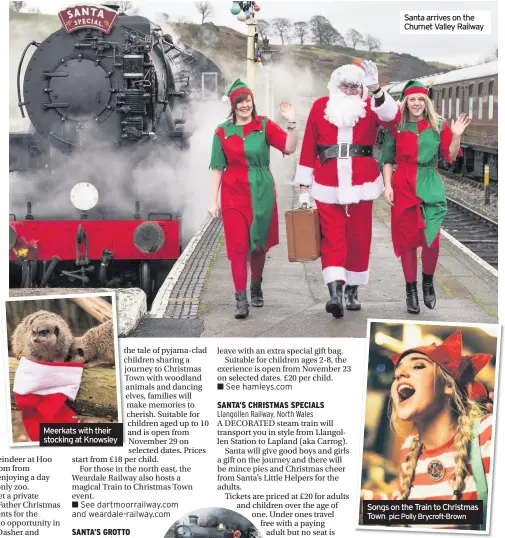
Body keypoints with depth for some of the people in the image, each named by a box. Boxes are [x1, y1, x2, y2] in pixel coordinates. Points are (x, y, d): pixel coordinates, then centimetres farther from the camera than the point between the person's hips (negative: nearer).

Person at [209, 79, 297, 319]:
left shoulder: (264, 126, 1)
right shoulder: (222, 132, 3)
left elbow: (289, 148, -10)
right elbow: (218, 168, 5)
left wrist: (291, 123, -23)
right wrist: (213, 200, 2)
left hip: (261, 193, 1)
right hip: (234, 194, 0)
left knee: (259, 243, 11)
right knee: (238, 245, -7)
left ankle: (256, 287, 32)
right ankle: (241, 299, -5)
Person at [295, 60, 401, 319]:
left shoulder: (371, 107, 4)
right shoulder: (320, 106, 3)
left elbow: (393, 117, -18)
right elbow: (308, 147, 4)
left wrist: (376, 90, -31)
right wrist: (304, 185, 2)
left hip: (361, 186, 1)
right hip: (327, 187, -1)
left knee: (359, 238, 7)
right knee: (332, 238, -6)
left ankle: (352, 291, 21)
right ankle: (334, 293, -13)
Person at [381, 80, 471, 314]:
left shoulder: (438, 125, 4)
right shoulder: (397, 127, 3)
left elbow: (450, 158, 4)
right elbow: (387, 160, 6)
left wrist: (456, 136, -11)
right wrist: (387, 186, -4)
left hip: (430, 186, 0)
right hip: (403, 186, 0)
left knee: (432, 239, -6)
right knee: (407, 240, 3)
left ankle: (428, 283, 19)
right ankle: (411, 290, 14)